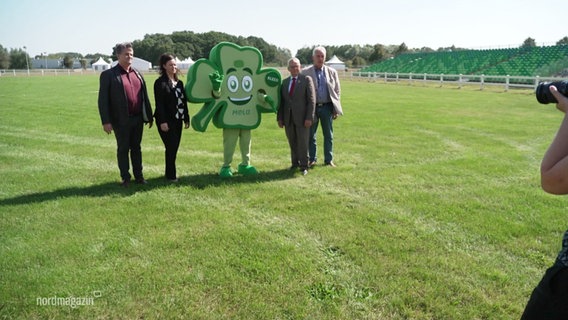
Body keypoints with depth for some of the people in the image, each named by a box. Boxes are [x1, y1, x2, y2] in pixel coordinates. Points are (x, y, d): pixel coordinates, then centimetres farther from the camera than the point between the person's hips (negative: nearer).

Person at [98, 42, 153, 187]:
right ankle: (125, 177, 19)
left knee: (136, 148, 14)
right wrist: (106, 121, -14)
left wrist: (149, 116, 10)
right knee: (123, 149, 8)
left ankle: (138, 175, 24)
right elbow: (103, 100, -8)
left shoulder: (137, 73, 10)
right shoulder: (108, 75, -5)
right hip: (121, 121, -4)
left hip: (138, 119, 4)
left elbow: (144, 96, 11)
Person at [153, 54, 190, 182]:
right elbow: (159, 104, -13)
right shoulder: (160, 82, -7)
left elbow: (184, 102, 15)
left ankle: (170, 172, 21)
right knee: (171, 148, -5)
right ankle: (171, 175, 6)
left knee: (174, 148, 9)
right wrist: (162, 122, -19)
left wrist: (186, 119, 12)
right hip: (166, 121, -6)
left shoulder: (179, 82, 14)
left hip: (177, 120, 7)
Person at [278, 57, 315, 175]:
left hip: (302, 118, -4)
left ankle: (303, 166, 9)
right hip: (288, 118, 4)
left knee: (303, 143, -1)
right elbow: (281, 101, 13)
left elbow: (311, 100, -6)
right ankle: (295, 163, 23)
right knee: (292, 143, 10)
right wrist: (280, 118, 6)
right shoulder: (285, 82, 14)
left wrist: (309, 117, -13)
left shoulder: (307, 79, 0)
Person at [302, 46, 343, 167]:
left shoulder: (332, 72, 8)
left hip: (327, 107, 1)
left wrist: (336, 109, 3)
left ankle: (329, 160, 17)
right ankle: (312, 159, 19)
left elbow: (337, 90, 10)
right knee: (311, 135, 6)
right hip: (312, 107, -1)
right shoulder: (305, 73, 1)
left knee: (328, 135, 6)